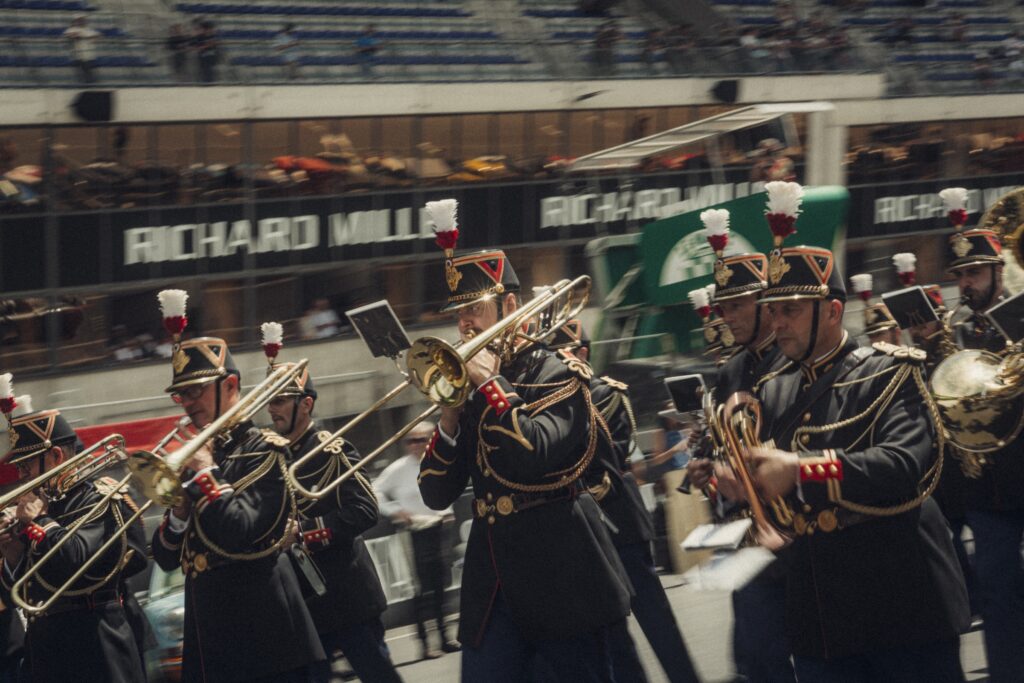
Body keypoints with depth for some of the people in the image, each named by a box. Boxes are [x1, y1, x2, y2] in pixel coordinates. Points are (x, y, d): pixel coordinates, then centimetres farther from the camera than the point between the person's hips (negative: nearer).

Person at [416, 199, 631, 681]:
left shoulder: (555, 372, -4)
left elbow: (535, 457, -22)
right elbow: (436, 495, 7)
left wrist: (490, 383, -15)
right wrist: (450, 414, -5)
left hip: (559, 574, -5)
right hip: (493, 583, 5)